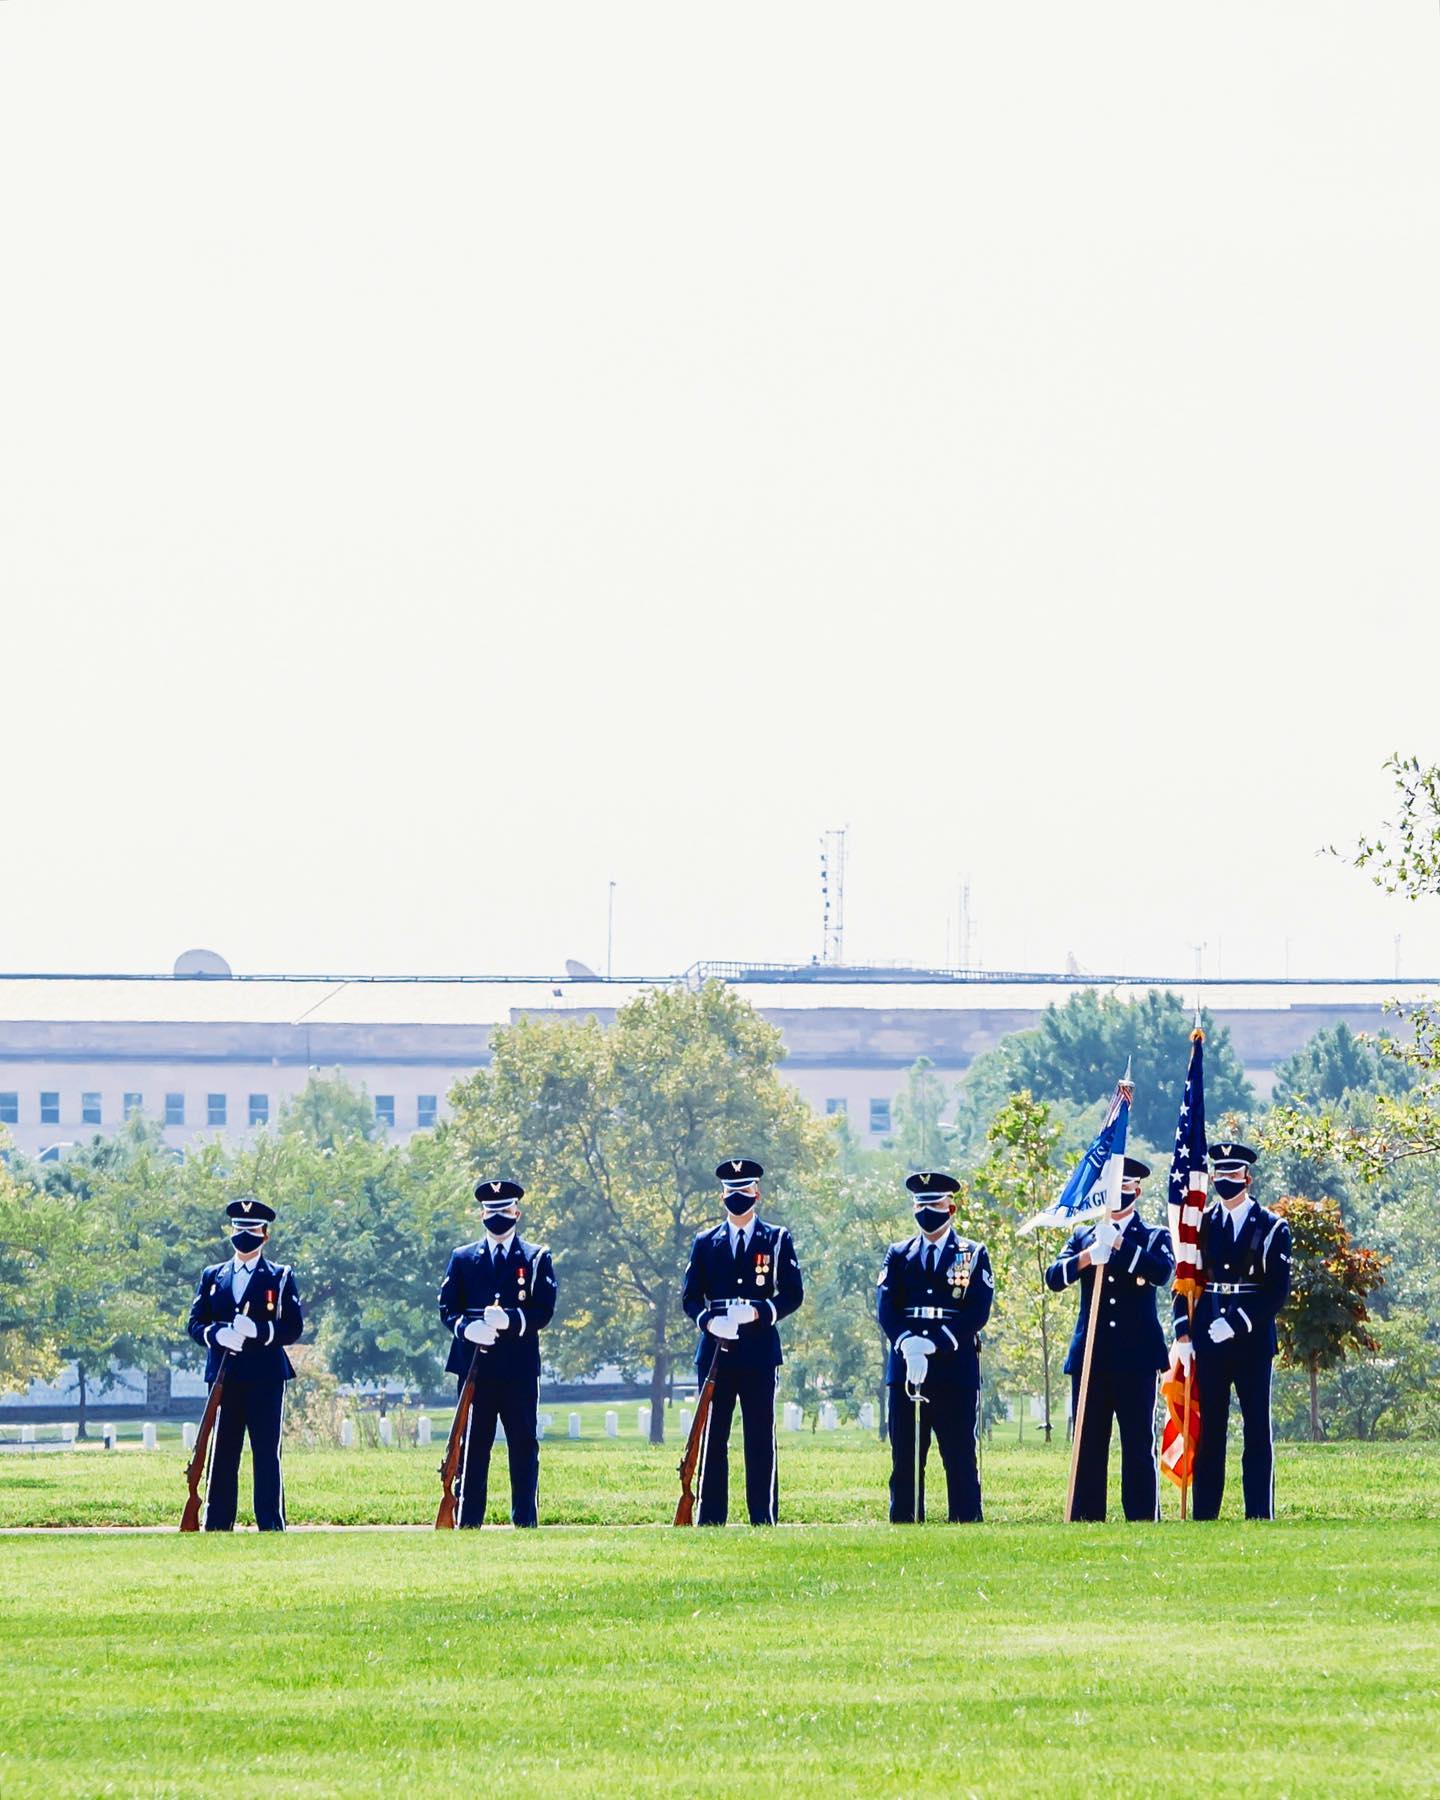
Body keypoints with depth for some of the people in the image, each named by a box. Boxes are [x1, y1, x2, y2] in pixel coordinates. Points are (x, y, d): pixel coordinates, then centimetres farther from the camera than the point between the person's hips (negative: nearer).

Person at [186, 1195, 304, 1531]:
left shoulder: (281, 1278, 6)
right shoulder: (212, 1277, 15)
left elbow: (294, 1328, -2)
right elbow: (196, 1323, 9)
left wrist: (257, 1330, -19)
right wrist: (218, 1334, -13)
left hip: (265, 1377, -3)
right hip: (224, 1376, 3)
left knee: (266, 1454, -4)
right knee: (222, 1454, 3)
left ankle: (271, 1525, -2)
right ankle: (217, 1524, 5)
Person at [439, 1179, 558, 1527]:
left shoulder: (536, 1259, 9)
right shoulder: (462, 1258, 14)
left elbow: (544, 1311, -1)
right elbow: (448, 1309, 7)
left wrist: (510, 1319, -20)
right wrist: (467, 1327, -15)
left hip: (519, 1369, -1)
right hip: (474, 1365, 1)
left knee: (524, 1447, 0)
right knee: (472, 1448, 1)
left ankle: (525, 1521, 4)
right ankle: (468, 1522, 3)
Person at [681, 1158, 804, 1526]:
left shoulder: (777, 1240, 8)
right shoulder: (706, 1243, 13)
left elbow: (793, 1293, 2)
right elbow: (690, 1297, 9)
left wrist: (759, 1312, -15)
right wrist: (709, 1320, -12)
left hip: (759, 1352, -1)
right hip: (716, 1353, 1)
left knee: (761, 1439, -2)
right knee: (712, 1439, 0)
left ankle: (764, 1517, 0)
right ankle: (710, 1518, 1)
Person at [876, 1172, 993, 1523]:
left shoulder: (973, 1255, 6)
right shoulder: (898, 1256, 13)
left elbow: (978, 1311, -5)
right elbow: (886, 1308, 2)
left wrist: (936, 1344, -17)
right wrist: (906, 1343, -18)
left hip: (956, 1368, -2)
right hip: (905, 1369, 2)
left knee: (960, 1455, -3)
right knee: (904, 1456, 1)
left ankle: (966, 1519, -1)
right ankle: (903, 1521, 4)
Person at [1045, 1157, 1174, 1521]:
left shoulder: (1154, 1238, 8)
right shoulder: (1082, 1237, 16)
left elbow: (1163, 1271, -13)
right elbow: (1054, 1278, 1)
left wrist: (1119, 1245, -19)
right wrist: (1087, 1257, -17)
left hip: (1136, 1358, -2)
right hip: (1091, 1357, 2)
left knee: (1139, 1446, -3)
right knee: (1088, 1446, 2)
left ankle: (1143, 1520, -2)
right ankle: (1085, 1520, 3)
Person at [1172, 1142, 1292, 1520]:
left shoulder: (1271, 1228, 1)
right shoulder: (1201, 1224, 11)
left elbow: (1278, 1290, -5)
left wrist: (1238, 1323, -14)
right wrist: (1183, 1333, 0)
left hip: (1252, 1343, -3)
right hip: (1207, 1343, 3)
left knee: (1257, 1430, -1)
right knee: (1208, 1429, 3)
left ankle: (1259, 1513, 0)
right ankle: (1204, 1513, 5)